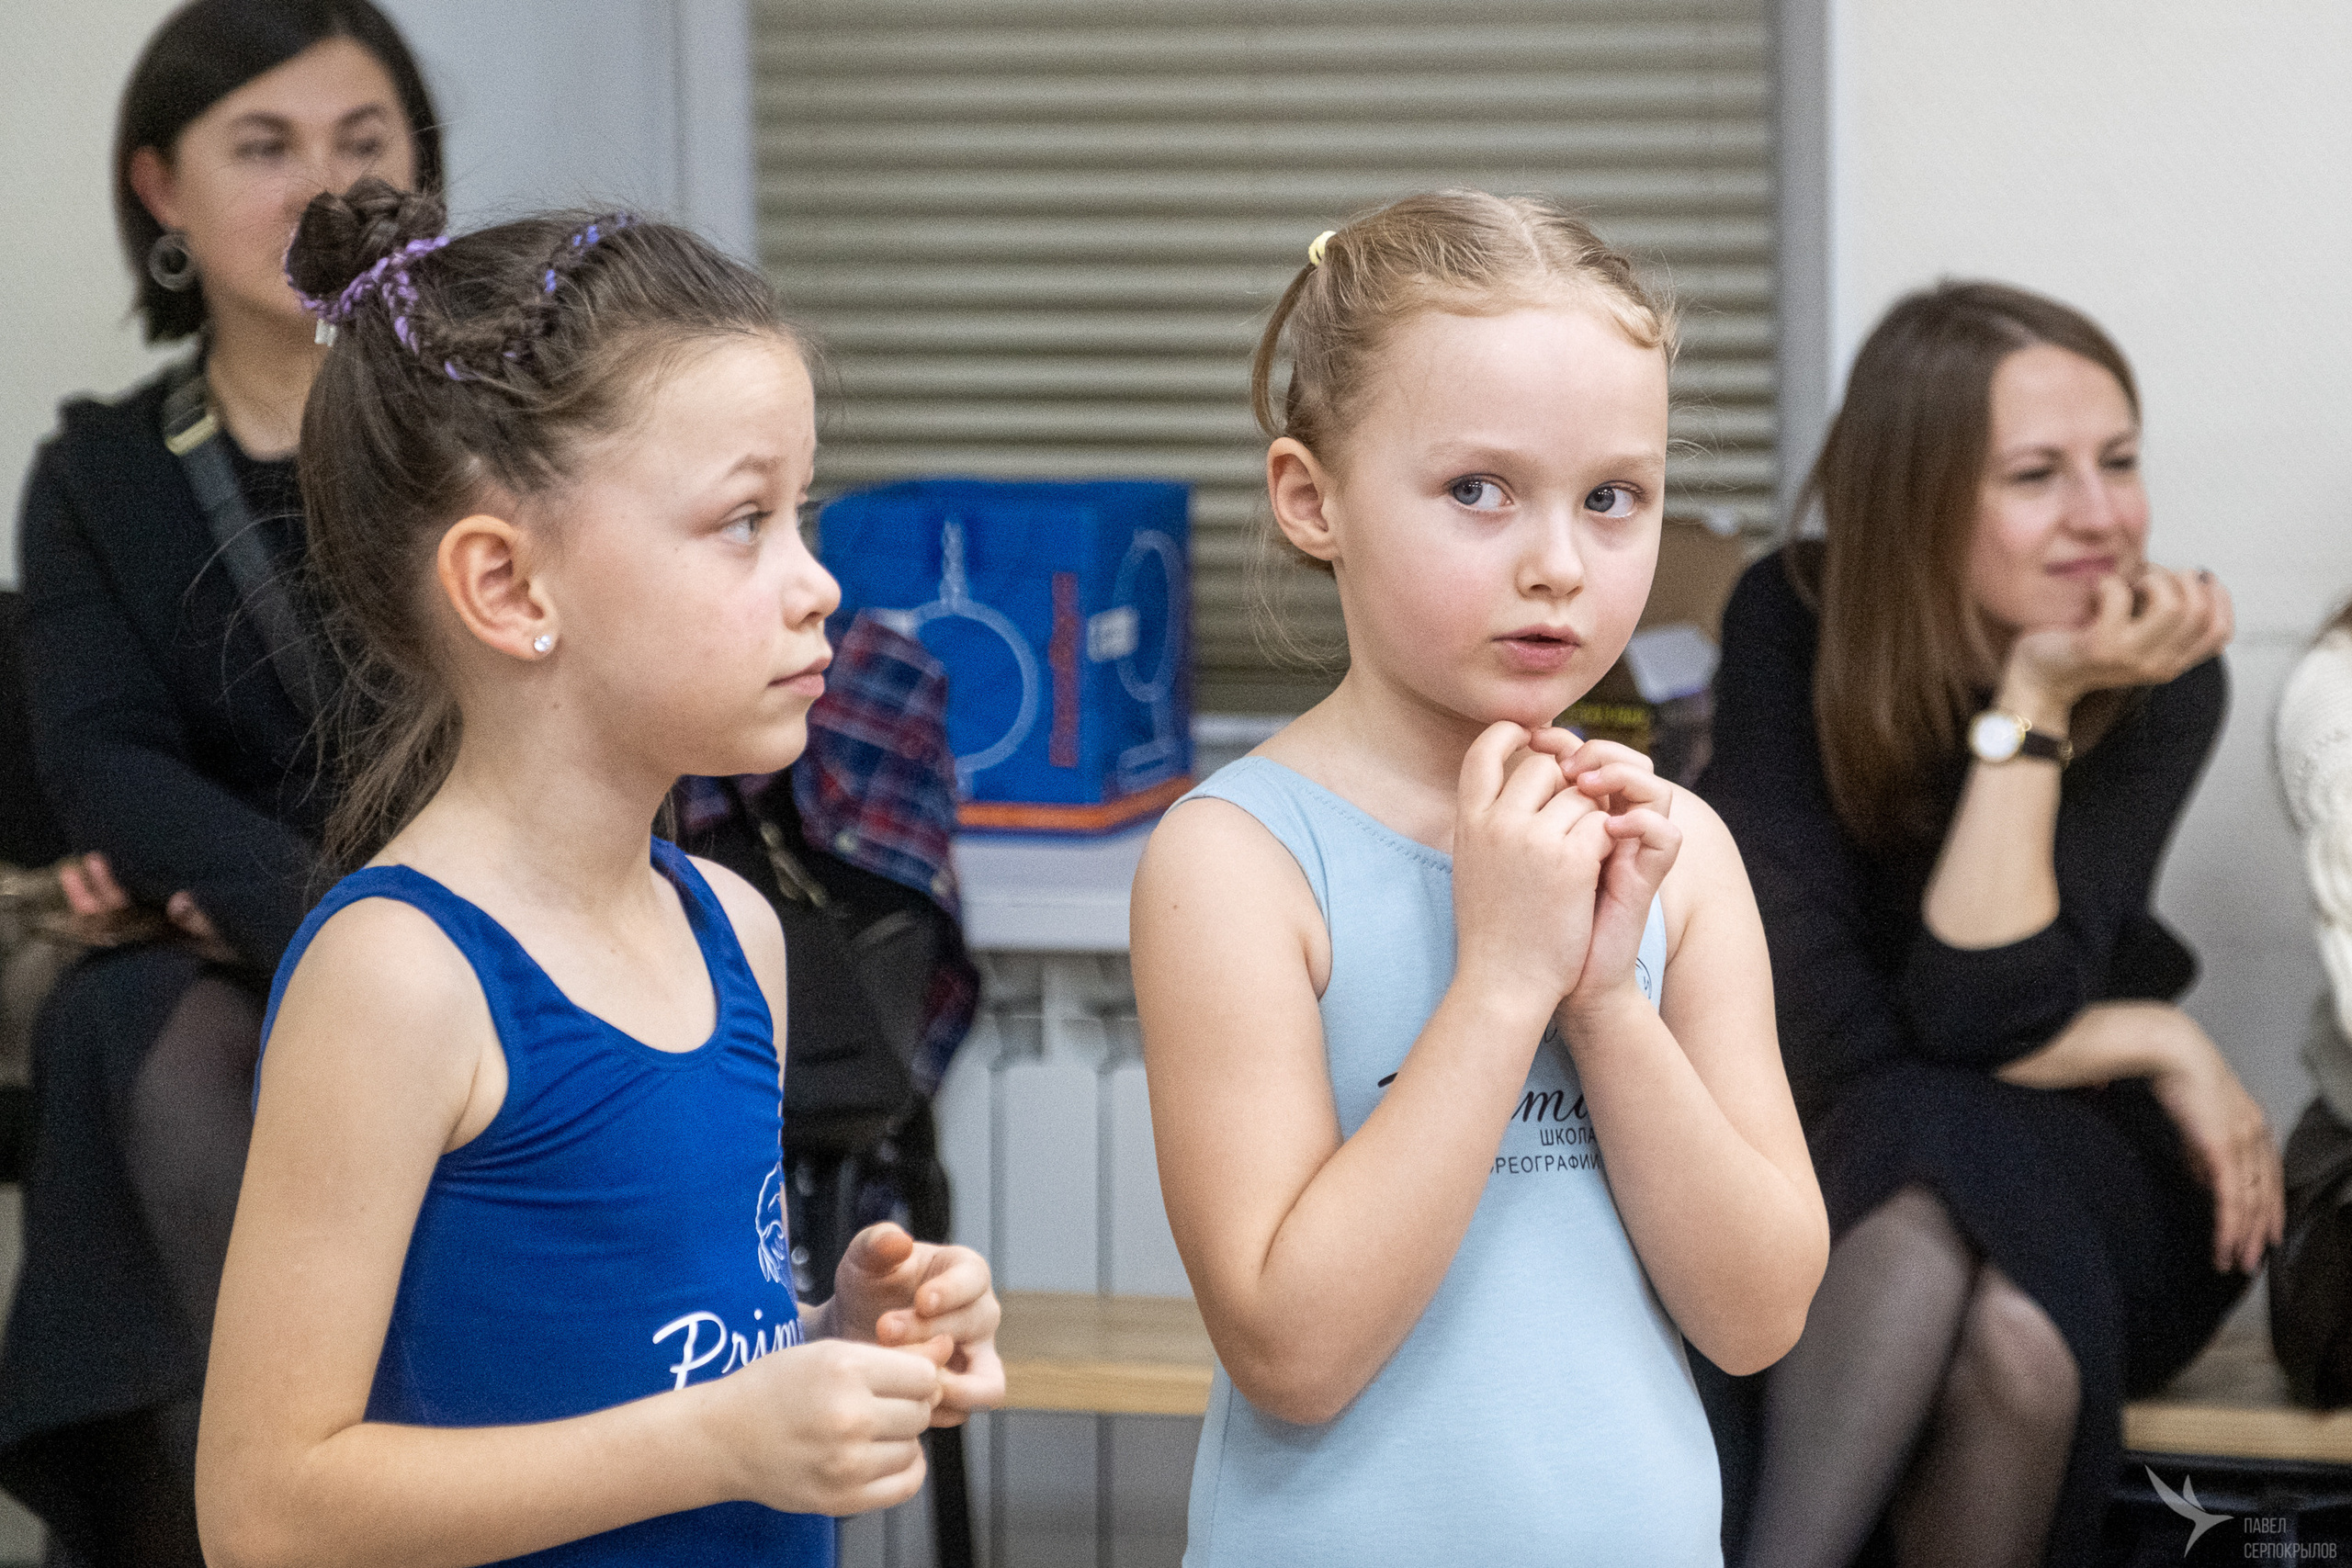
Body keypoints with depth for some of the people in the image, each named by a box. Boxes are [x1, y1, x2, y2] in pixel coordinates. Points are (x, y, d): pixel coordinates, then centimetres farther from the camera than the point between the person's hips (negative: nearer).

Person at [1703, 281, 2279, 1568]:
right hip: (1833, 1164, -1)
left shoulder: (2162, 678, -11)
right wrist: (2154, 1044, -14)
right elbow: (1836, 1036, -19)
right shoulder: (1792, 624, -14)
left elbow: (1988, 1011, -22)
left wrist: (2035, 710, -27)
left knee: (2016, 1342, -35)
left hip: (2071, 1177, 1)